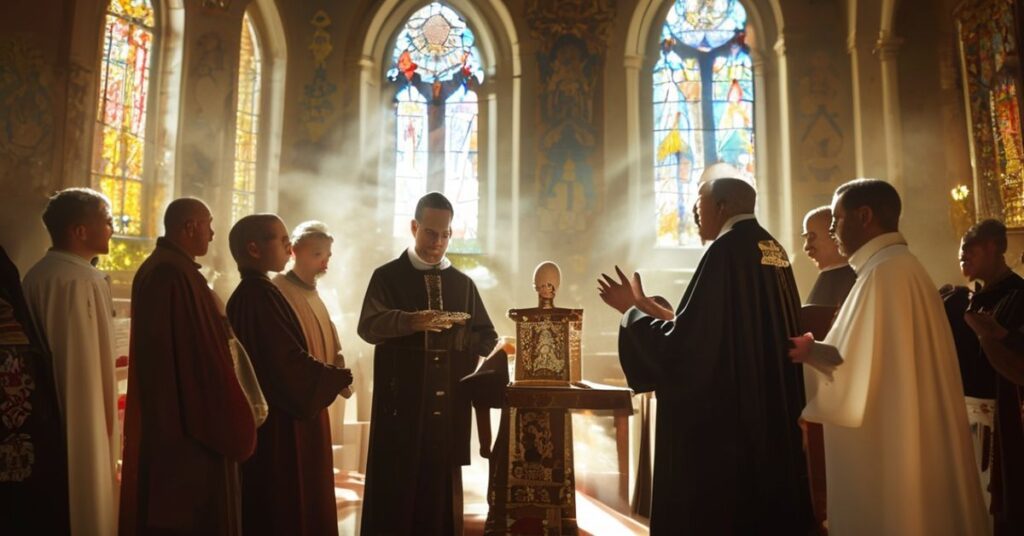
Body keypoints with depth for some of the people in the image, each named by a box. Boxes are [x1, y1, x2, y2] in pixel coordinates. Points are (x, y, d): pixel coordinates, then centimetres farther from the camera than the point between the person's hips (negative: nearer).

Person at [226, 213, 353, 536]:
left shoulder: (245, 294, 11)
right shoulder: (261, 294, -18)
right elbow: (289, 359, -22)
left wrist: (330, 375, 12)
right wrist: (341, 377, -9)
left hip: (263, 414, 10)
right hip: (280, 422, -10)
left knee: (265, 508, 19)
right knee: (286, 508, 3)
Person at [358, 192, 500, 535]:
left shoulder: (463, 283, 12)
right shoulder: (388, 276, 3)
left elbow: (487, 337, 10)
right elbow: (368, 326, -13)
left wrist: (465, 348, -11)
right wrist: (411, 321, -30)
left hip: (449, 399, 3)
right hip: (402, 398, -2)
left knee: (442, 486, 9)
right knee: (395, 484, 2)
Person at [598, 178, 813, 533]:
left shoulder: (727, 250, -17)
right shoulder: (773, 251, 10)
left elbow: (684, 344, -21)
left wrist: (631, 310, -5)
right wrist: (651, 309, 19)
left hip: (723, 418, -9)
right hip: (770, 414, 9)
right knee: (763, 504, 20)